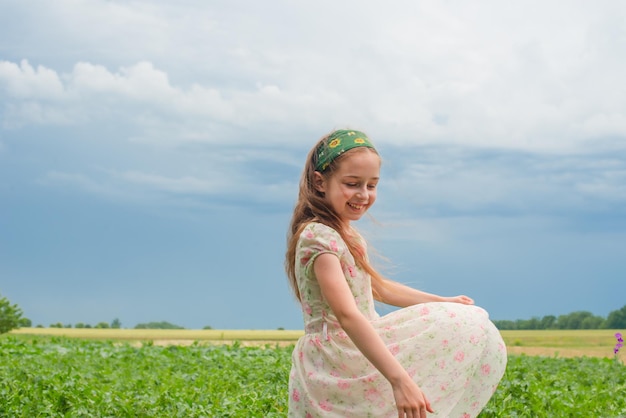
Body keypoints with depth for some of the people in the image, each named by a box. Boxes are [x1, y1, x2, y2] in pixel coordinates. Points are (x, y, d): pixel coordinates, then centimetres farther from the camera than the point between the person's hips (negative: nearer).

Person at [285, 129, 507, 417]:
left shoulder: (347, 235, 13)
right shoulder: (319, 237, -20)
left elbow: (375, 287, 29)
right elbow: (347, 315, -33)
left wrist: (443, 302, 26)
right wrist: (399, 379, -43)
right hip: (337, 363, -10)